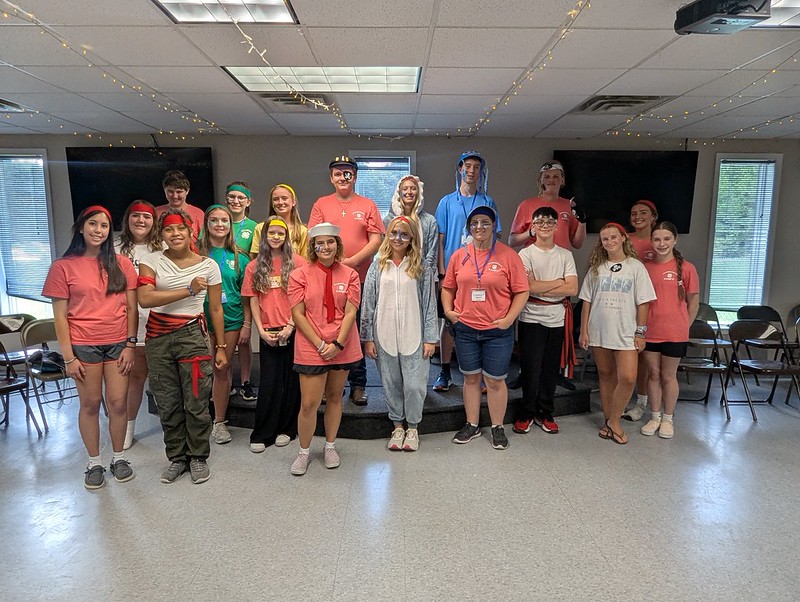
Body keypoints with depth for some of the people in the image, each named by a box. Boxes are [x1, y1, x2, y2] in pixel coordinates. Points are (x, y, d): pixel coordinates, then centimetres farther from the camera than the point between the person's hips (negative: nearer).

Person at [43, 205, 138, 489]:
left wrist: (130, 344, -1)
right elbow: (60, 316, -2)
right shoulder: (63, 266, 0)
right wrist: (68, 356, -6)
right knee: (90, 403, 7)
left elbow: (131, 307, 5)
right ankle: (94, 462, 24)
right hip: (83, 344, -1)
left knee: (118, 402, 3)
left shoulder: (121, 263, 5)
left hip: (118, 343, 1)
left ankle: (119, 457, 23)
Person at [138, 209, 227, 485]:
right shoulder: (152, 260, 2)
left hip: (192, 335, -1)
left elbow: (216, 310, 5)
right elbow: (144, 298, -13)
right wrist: (189, 290, -16)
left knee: (196, 402, 1)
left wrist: (221, 347, 3)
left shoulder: (208, 265, 2)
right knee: (167, 403, 9)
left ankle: (198, 457, 21)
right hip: (158, 337, 1)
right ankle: (177, 457, 27)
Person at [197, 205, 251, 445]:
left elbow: (246, 295, 6)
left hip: (230, 321, 1)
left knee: (222, 370, 8)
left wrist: (247, 324, 0)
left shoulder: (239, 258, 6)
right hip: (202, 320, -1)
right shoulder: (198, 254, 1)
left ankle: (219, 422, 20)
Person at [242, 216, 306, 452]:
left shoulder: (297, 262, 0)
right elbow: (253, 301, 6)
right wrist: (262, 331, -2)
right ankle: (262, 434, 15)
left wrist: (291, 326, -9)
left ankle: (287, 429, 21)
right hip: (267, 334, 1)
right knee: (268, 384, 4)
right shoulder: (254, 267, 7)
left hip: (292, 331, -1)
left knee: (291, 381, 6)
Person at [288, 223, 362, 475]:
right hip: (310, 349, -2)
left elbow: (350, 312, -3)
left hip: (343, 348, 2)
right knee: (309, 403, -1)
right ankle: (304, 451, 21)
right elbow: (298, 315, -6)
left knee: (335, 397, 14)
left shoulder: (350, 275, 2)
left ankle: (330, 446, 32)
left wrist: (338, 344, -13)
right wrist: (321, 344, -11)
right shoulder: (300, 275, -4)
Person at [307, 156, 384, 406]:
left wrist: (352, 261, -13)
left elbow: (376, 240, -1)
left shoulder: (368, 205, 7)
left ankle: (358, 385, 16)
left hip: (360, 278, 0)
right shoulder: (321, 205, 9)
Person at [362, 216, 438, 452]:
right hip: (384, 336, 2)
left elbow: (429, 304, 0)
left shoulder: (421, 267, 1)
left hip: (414, 336, -1)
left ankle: (412, 427, 23)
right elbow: (368, 304, 5)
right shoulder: (378, 266, 5)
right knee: (391, 384, 11)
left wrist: (430, 338, -4)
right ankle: (398, 426, 29)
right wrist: (367, 338, 1)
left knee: (414, 384, 1)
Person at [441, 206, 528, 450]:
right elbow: (448, 287, 12)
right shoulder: (459, 255, 4)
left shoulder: (509, 255, -5)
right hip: (465, 329, 3)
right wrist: (448, 311, -1)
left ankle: (497, 428, 24)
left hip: (498, 331, -3)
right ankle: (472, 425, 29)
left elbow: (521, 291, -5)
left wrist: (509, 318, -12)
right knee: (471, 378, 14)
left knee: (495, 380, 6)